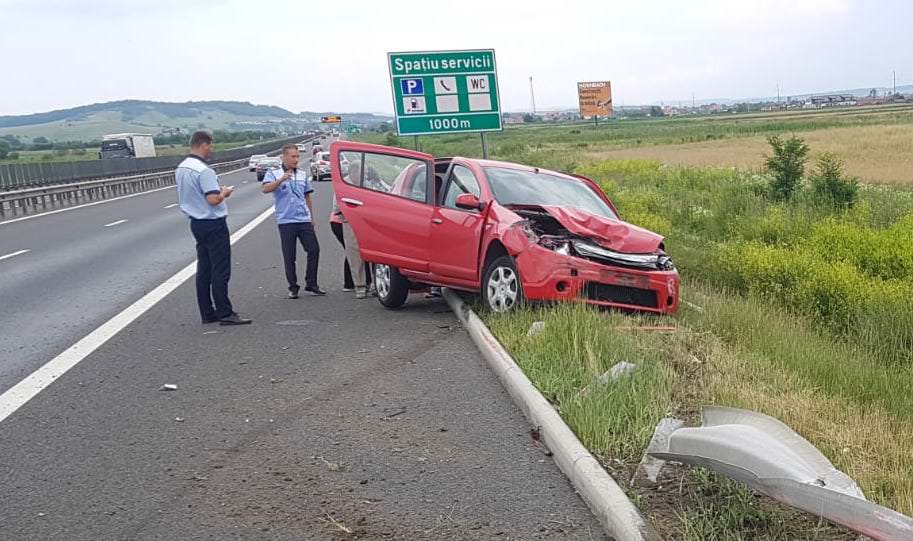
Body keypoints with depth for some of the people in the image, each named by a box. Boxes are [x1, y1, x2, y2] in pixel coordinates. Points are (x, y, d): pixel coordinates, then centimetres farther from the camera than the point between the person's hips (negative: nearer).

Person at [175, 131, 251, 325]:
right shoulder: (204, 170, -20)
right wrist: (224, 193, -7)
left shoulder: (180, 169, 9)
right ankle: (224, 313, -3)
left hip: (196, 222, 9)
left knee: (203, 270, 12)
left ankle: (207, 313, 17)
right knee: (220, 270, -5)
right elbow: (213, 200, -26)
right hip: (213, 224, -9)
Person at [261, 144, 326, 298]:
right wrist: (281, 179, -32)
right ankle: (293, 287, 12)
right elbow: (266, 189, -18)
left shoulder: (303, 175, 13)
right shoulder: (274, 174, 0)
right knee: (289, 256, 1)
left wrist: (312, 218, 17)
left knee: (314, 250, -1)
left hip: (304, 220, 4)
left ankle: (311, 284, 11)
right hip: (286, 221, -4)